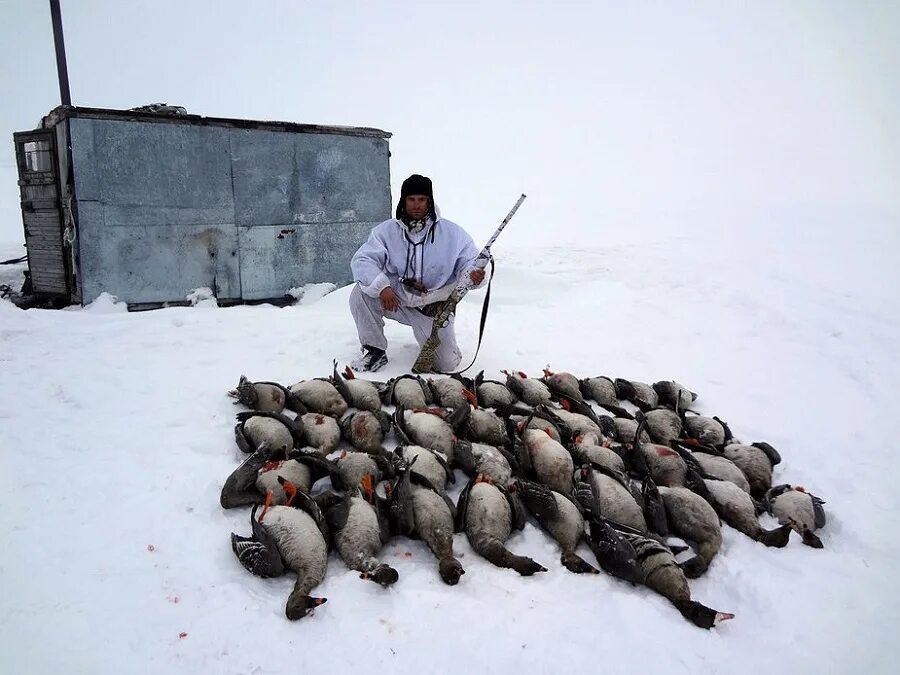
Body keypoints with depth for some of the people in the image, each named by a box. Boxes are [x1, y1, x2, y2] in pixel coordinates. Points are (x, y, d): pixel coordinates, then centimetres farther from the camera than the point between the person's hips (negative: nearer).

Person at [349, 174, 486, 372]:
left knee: (446, 364, -10)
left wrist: (473, 275, -28)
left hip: (434, 307, -1)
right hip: (395, 299, 1)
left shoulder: (452, 233, -6)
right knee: (361, 292, -25)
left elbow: (469, 261, -2)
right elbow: (362, 261, -14)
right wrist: (381, 286, -33)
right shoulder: (386, 231, -5)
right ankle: (375, 351, -6)